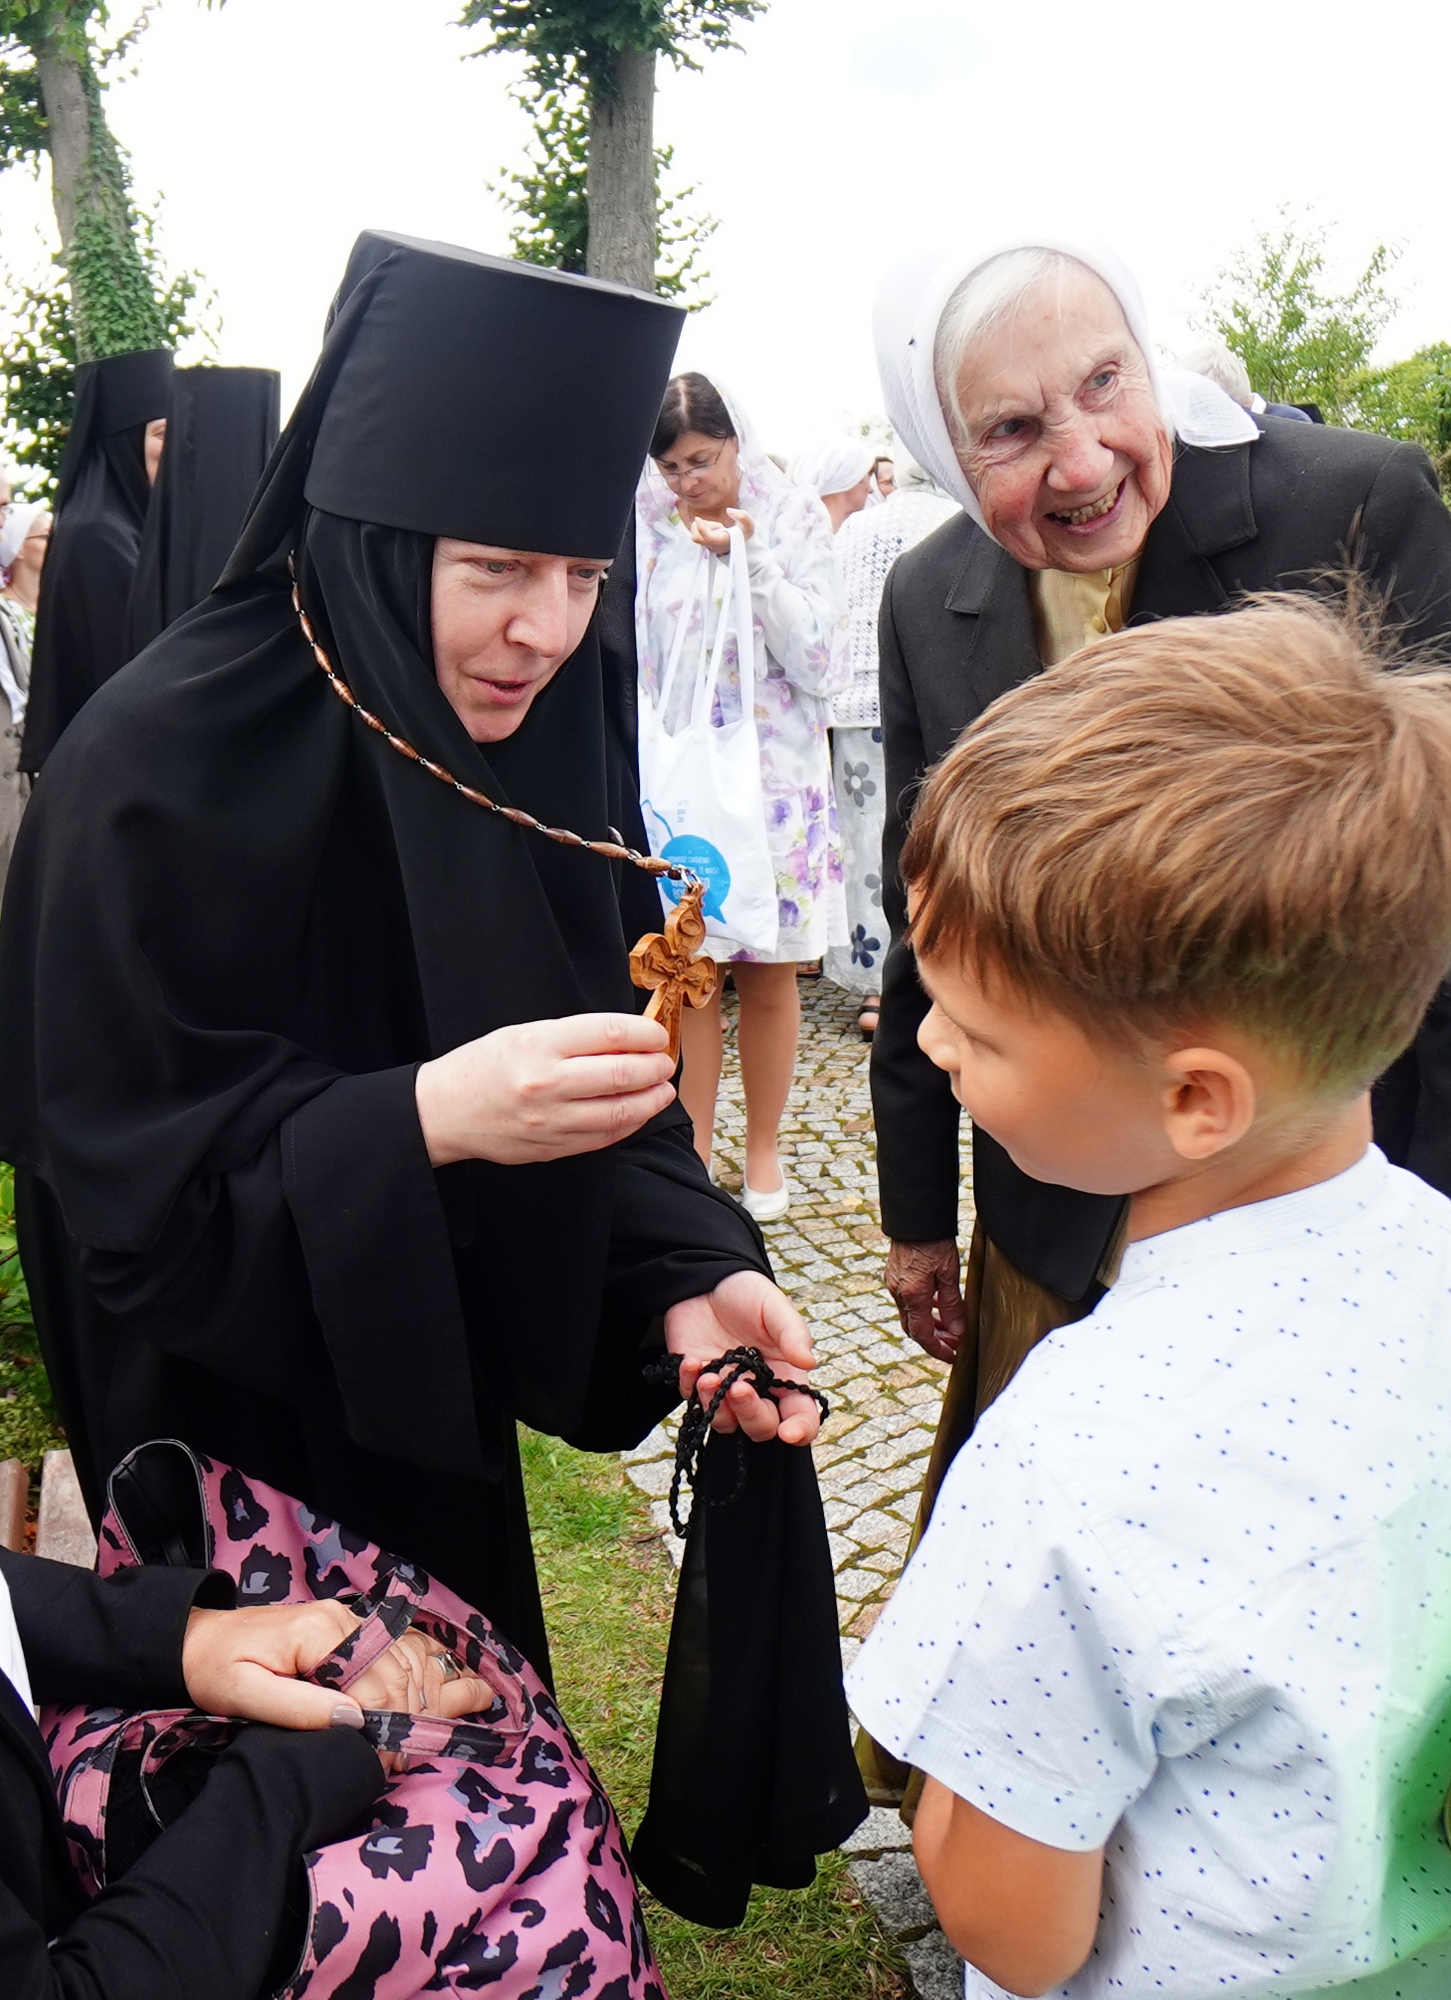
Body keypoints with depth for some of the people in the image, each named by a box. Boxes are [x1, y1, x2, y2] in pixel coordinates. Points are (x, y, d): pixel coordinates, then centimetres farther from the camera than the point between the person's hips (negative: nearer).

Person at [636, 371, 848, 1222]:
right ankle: (692, 1149, 16)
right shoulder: (643, 527, 2)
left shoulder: (795, 519, -1)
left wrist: (751, 559, -15)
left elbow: (823, 666, -9)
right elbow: (628, 661, 10)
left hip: (776, 776, -1)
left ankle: (764, 1148, 21)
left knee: (768, 973, 6)